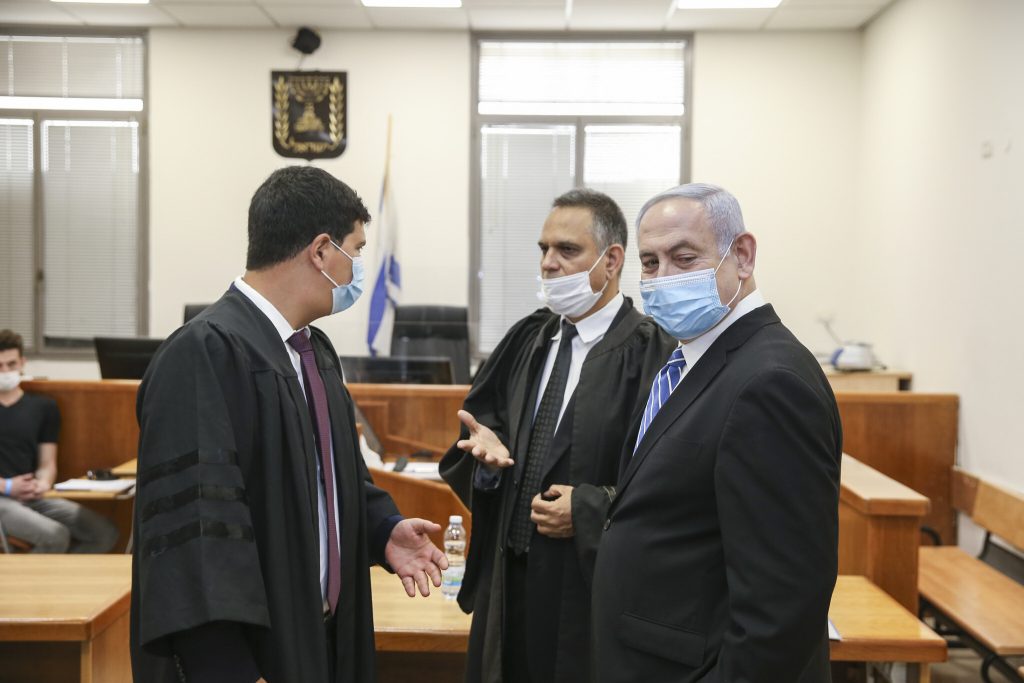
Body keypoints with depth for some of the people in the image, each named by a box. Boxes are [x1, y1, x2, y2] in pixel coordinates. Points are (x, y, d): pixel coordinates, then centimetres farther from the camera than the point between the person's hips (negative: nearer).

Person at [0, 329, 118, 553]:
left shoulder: (43, 407, 16)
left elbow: (47, 464, 12)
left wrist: (43, 483, -10)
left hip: (34, 498, 4)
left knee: (105, 533, -14)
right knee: (55, 536, -30)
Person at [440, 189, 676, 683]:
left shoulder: (650, 353, -15)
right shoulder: (528, 338, 7)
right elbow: (484, 418, 14)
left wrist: (589, 509, -20)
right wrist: (488, 445, -8)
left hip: (591, 590, -6)